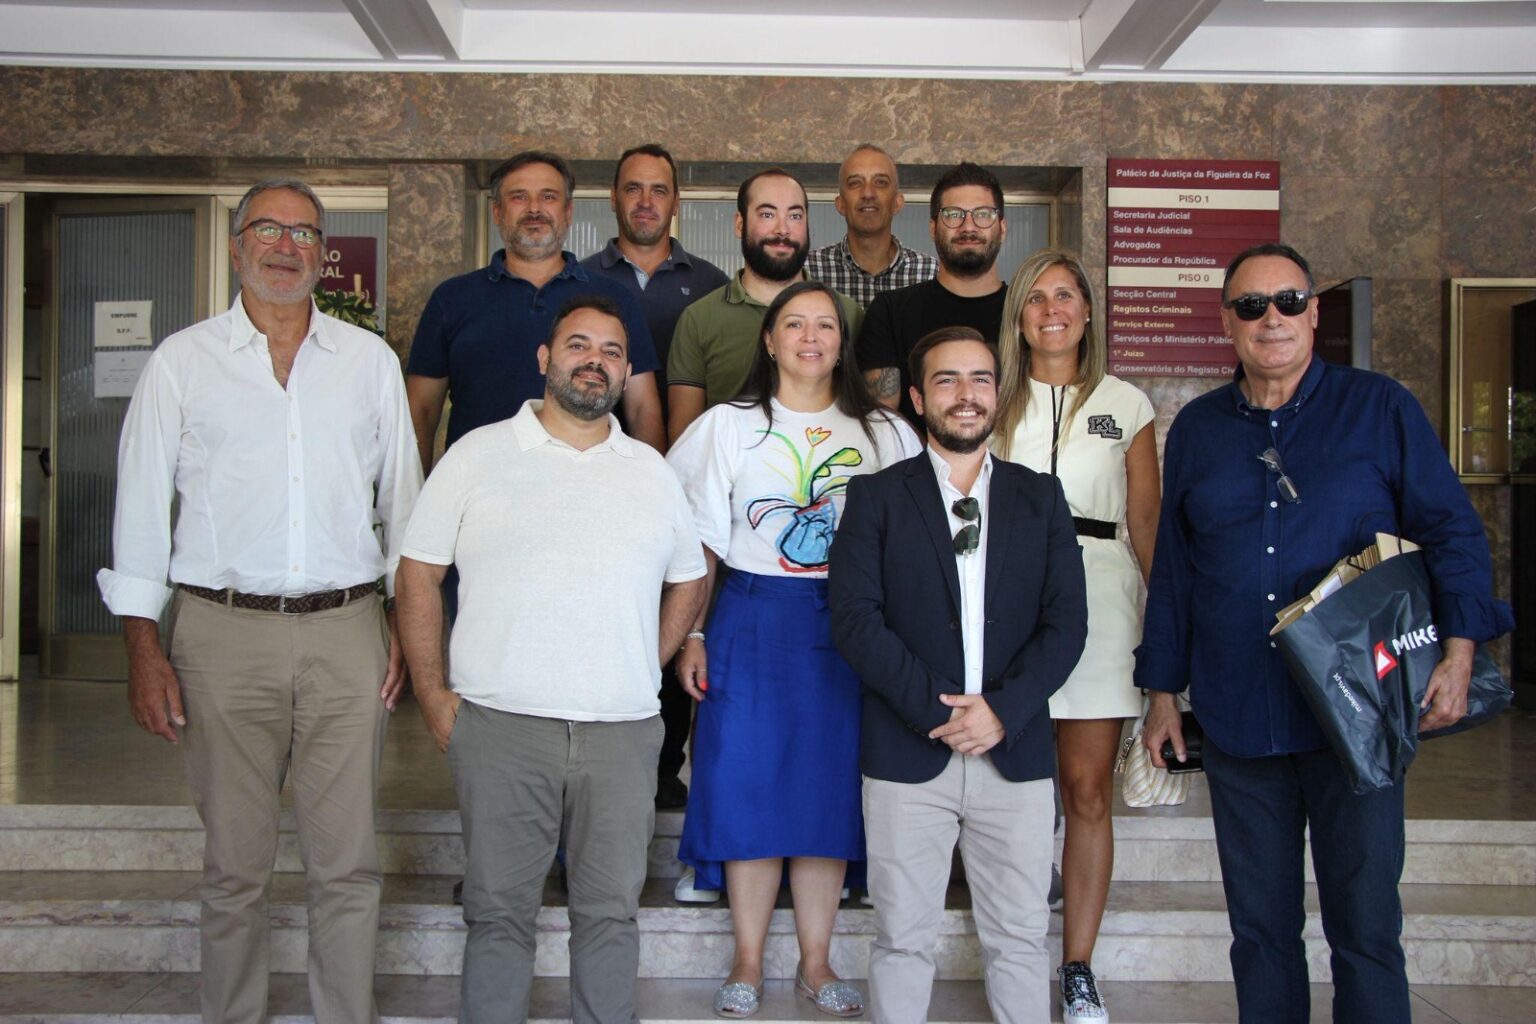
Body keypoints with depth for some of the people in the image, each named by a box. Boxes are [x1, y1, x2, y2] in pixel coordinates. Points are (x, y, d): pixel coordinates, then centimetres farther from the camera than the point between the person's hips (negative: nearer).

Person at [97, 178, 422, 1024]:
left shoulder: (369, 359, 10)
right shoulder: (182, 360, 7)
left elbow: (403, 497, 12)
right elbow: (142, 506, 6)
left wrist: (410, 626, 6)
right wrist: (143, 647, -1)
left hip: (347, 631, 1)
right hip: (224, 635, -1)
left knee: (347, 860, 4)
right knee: (234, 863, 7)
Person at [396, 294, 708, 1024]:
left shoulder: (651, 471, 13)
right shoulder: (478, 455, 4)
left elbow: (687, 579, 22)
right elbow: (419, 575, 3)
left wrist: (645, 669, 10)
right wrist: (434, 697, -3)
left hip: (622, 732, 3)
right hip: (500, 726, -2)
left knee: (611, 910, 9)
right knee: (499, 910, 6)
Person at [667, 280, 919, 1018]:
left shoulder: (882, 432, 8)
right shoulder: (728, 426, 6)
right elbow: (698, 542, 4)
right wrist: (690, 635, -3)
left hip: (849, 623, 1)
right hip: (753, 619, -1)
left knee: (829, 790, 4)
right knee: (749, 788, 1)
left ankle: (816, 963, 17)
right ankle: (747, 963, 14)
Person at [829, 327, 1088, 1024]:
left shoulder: (1041, 498, 10)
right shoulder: (876, 497, 4)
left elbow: (1066, 621, 3)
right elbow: (855, 619, -6)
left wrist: (1003, 710, -11)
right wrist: (935, 711, -14)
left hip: (1015, 751, 2)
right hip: (908, 752, -1)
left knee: (1019, 939, 9)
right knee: (903, 938, 7)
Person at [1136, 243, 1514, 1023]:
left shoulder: (1380, 409, 2)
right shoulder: (1196, 428, 9)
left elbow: (1453, 533, 2)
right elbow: (1173, 569, 13)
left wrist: (1458, 654, -10)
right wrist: (1162, 692, 12)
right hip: (1235, 718, 3)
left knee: (1365, 923, 2)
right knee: (1259, 924, 11)